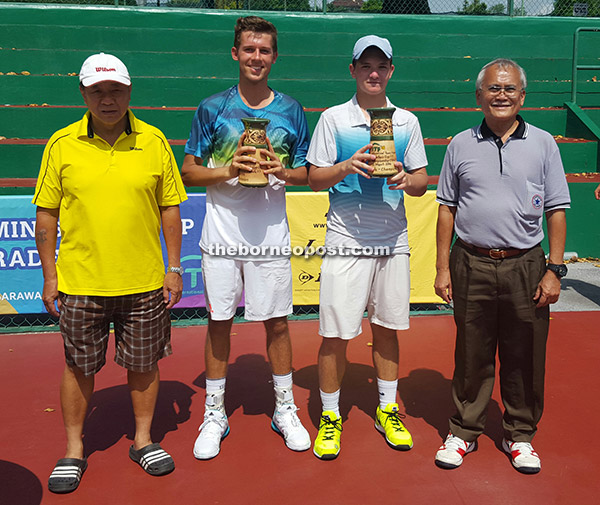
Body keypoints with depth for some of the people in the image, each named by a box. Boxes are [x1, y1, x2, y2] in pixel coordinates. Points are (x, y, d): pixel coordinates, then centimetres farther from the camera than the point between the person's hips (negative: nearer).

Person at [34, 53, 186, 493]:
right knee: (79, 367, 11)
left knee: (143, 363, 12)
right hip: (80, 282, 0)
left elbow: (169, 207, 5)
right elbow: (46, 213, 4)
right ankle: (74, 451, 30)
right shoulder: (62, 144, -1)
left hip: (145, 282, 1)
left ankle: (143, 440, 33)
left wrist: (174, 268, 3)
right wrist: (49, 274, 1)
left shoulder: (153, 141, 0)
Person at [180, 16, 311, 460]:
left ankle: (285, 409, 26)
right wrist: (228, 170, -15)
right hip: (222, 235, 0)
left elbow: (307, 173, 10)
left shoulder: (291, 111, 6)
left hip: (271, 236, 1)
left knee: (277, 322, 8)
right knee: (219, 322, 7)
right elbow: (189, 173, 3)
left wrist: (283, 171, -12)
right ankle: (215, 414, 23)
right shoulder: (212, 108, 3)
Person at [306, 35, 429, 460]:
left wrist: (406, 179, -12)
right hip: (346, 241, -2)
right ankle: (330, 416, 16)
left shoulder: (407, 121, 10)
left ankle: (387, 410, 28)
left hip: (393, 241, 3)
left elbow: (422, 182, 10)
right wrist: (347, 167, -17)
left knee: (387, 328, 12)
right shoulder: (333, 118, 3)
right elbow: (314, 178, 1)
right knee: (335, 334, -2)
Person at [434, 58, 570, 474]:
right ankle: (464, 431, 26)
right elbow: (447, 208, 8)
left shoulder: (543, 143, 5)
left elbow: (556, 210, 4)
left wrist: (554, 269, -2)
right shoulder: (461, 145, 6)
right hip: (471, 265, 0)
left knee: (524, 358, 9)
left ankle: (520, 435, 27)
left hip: (525, 267, 0)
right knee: (471, 355, 9)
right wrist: (443, 267, 3)